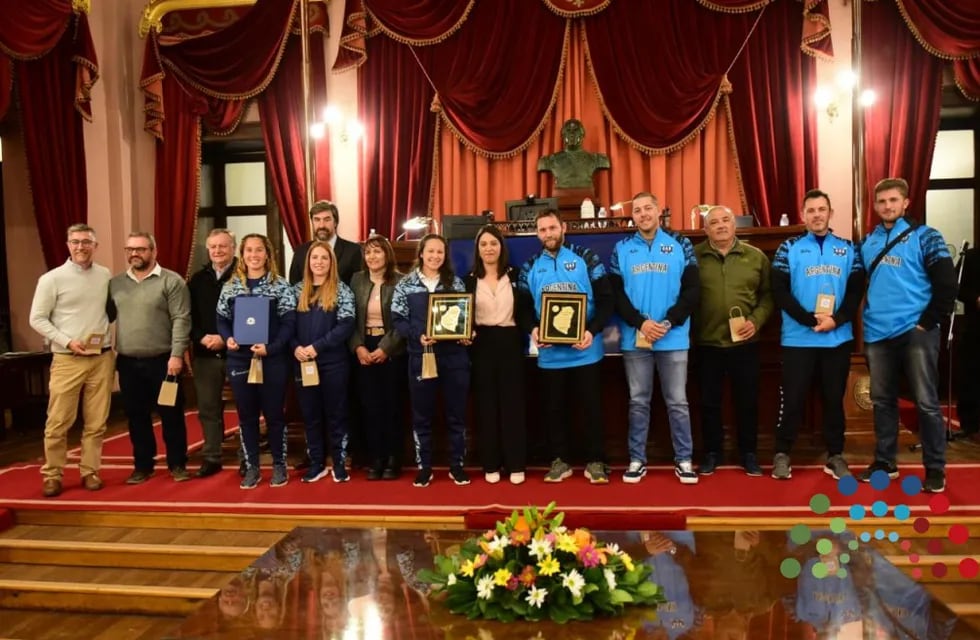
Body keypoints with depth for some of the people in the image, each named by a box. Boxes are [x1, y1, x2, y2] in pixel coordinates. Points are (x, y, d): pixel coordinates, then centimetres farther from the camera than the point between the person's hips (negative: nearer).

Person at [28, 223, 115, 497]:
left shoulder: (106, 276, 6)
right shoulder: (52, 279, -3)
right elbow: (37, 319, -2)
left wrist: (108, 336, 2)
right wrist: (67, 342, -12)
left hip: (102, 358, 3)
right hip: (67, 360, -3)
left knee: (96, 422, 6)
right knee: (58, 422, 0)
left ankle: (90, 471, 17)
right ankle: (52, 475, 13)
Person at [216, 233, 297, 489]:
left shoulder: (280, 285, -2)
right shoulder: (230, 286, 7)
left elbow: (289, 322, -7)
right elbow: (222, 319, 9)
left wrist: (270, 348, -18)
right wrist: (227, 338, -11)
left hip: (272, 360, -3)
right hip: (239, 359, 3)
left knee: (274, 413, 6)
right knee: (246, 415, 10)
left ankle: (279, 465, 19)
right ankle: (251, 467, 21)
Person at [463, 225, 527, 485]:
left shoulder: (514, 275, 5)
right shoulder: (470, 280, 7)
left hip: (509, 343, -1)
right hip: (481, 345, 1)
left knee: (512, 403, 2)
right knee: (486, 404, 4)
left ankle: (516, 465, 10)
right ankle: (491, 465, 14)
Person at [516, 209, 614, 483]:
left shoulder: (586, 258, -2)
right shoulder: (530, 267, 8)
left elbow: (605, 300, -5)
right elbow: (523, 308, 7)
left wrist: (593, 330, -19)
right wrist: (532, 330, -13)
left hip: (585, 351, -3)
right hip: (550, 354, 3)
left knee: (591, 407, 6)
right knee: (554, 408, 11)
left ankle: (596, 461, 18)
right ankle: (559, 461, 25)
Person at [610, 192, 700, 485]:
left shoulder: (680, 245, 3)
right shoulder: (621, 248, 5)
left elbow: (691, 290, -2)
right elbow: (616, 293, 0)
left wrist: (668, 322, -13)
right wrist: (640, 322, -13)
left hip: (673, 338, -1)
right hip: (634, 338, 1)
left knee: (677, 402, 5)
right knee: (638, 401, 9)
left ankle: (683, 460, 16)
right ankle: (637, 460, 18)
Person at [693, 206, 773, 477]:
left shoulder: (756, 256, 4)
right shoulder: (693, 256, -2)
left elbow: (768, 294, 7)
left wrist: (756, 321, -8)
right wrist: (689, 330, -10)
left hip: (745, 342, 1)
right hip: (707, 343, -1)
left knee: (747, 400, 9)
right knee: (709, 401, 9)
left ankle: (748, 453, 25)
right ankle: (712, 452, 24)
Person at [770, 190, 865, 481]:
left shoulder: (847, 249, 8)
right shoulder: (789, 248, 1)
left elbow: (856, 290, 3)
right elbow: (780, 292, -6)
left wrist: (837, 319, -14)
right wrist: (810, 320, -16)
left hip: (838, 338, 2)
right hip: (798, 338, -2)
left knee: (834, 398, 10)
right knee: (792, 398, 2)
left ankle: (835, 455, 21)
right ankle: (782, 454, 13)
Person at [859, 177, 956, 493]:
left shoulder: (924, 236, -1)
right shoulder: (867, 243, 12)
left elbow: (947, 284, -7)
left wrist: (927, 323, -11)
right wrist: (866, 322, 9)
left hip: (915, 332, -4)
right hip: (877, 335, 5)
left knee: (926, 402, -1)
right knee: (882, 401, 11)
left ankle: (935, 468, 10)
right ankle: (885, 461, 23)